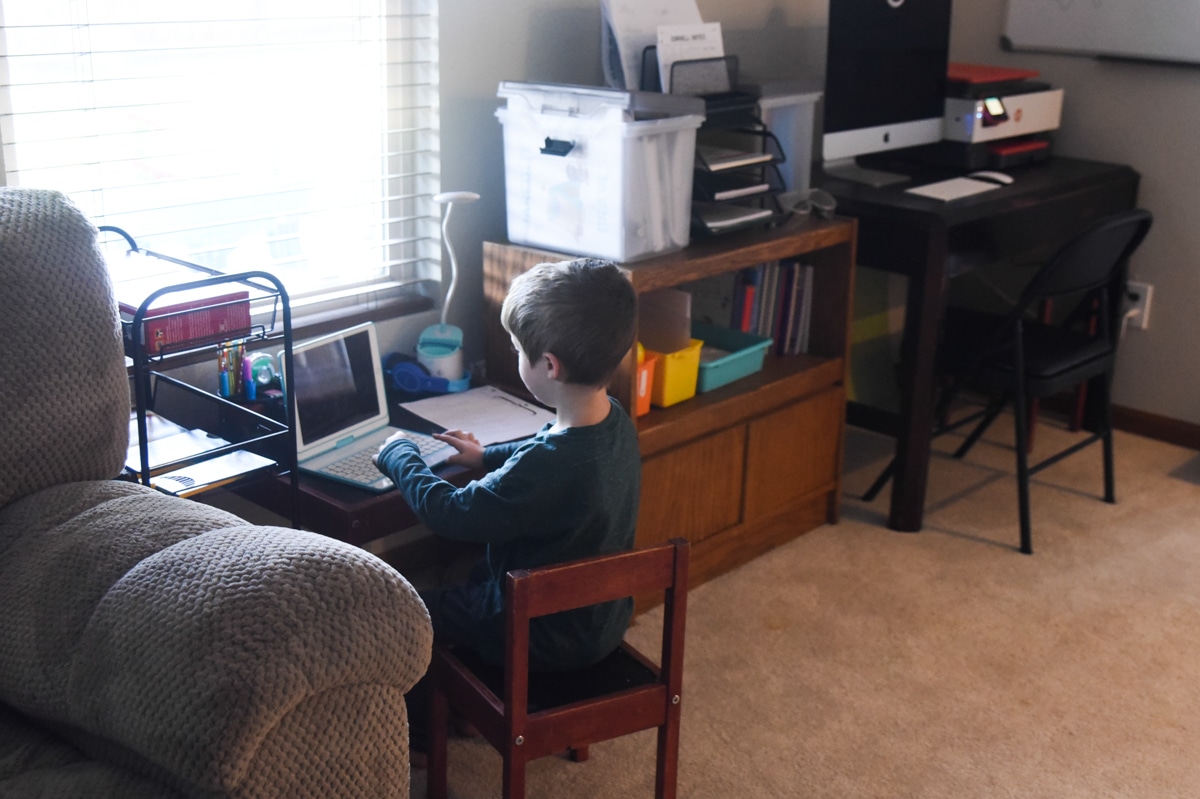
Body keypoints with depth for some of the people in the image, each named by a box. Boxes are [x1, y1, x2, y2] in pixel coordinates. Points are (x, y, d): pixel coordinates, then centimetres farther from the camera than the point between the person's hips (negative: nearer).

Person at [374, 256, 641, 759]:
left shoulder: (546, 467, -37)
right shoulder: (616, 425, -10)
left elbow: (448, 512, -24)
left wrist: (398, 454, -8)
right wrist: (489, 457, 13)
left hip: (547, 637, -8)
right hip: (603, 618, 8)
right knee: (471, 570, 30)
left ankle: (415, 737, 32)